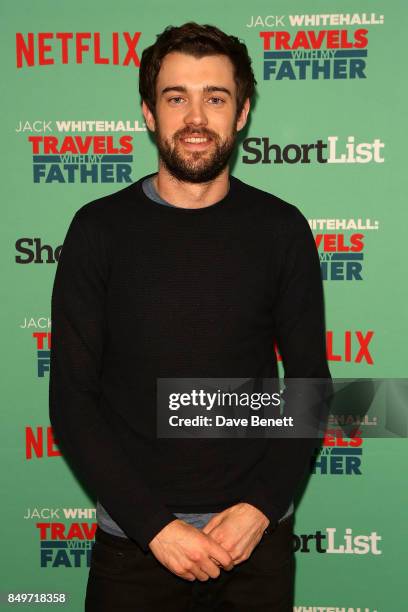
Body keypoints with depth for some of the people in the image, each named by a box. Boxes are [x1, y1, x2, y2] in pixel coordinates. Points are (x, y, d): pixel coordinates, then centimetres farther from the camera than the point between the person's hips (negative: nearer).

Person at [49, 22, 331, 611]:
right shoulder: (100, 229, -6)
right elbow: (72, 398, -6)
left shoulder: (281, 229, -2)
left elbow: (309, 381, 2)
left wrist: (261, 508, -9)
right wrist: (154, 525, -12)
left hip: (256, 537, 1)